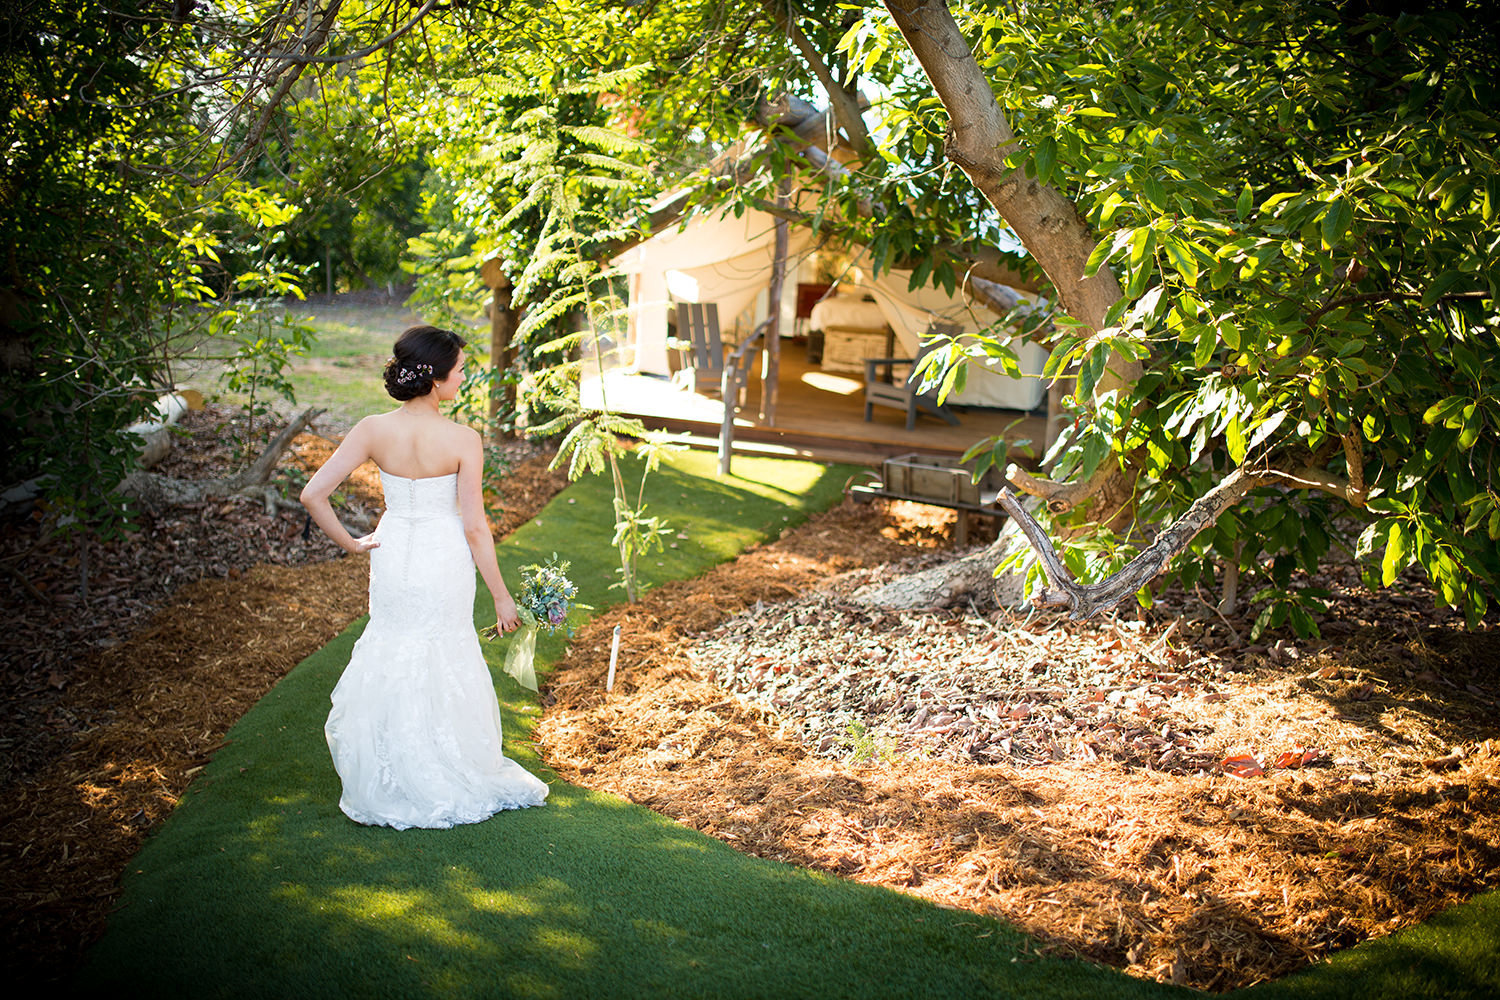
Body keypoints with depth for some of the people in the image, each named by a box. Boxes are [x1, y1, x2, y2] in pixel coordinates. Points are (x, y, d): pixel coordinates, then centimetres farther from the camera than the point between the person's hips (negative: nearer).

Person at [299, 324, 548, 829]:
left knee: (391, 660, 20)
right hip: (445, 562, -3)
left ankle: (389, 787, 32)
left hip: (392, 557, 3)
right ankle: (447, 784, 29)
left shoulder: (373, 431, -10)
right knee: (443, 669, 14)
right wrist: (502, 596, -5)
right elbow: (475, 527, -15)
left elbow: (312, 494, -12)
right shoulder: (463, 440, -18)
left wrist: (349, 542, 4)